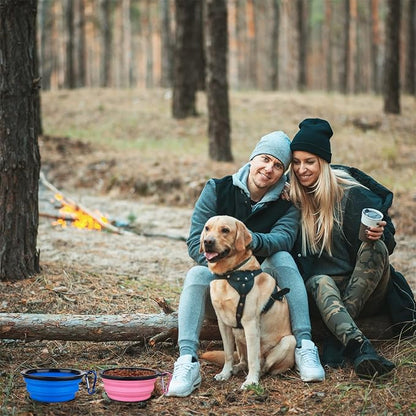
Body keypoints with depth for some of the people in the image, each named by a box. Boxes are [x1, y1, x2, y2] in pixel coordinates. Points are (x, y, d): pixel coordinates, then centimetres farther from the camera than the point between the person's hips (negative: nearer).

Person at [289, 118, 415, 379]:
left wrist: (379, 235, -25)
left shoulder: (351, 193, -6)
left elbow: (388, 240, -2)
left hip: (366, 293, -1)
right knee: (320, 283, -33)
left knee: (374, 248, -30)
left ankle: (337, 344, -38)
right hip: (323, 288, 1)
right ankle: (360, 347, -61)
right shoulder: (292, 197, 2)